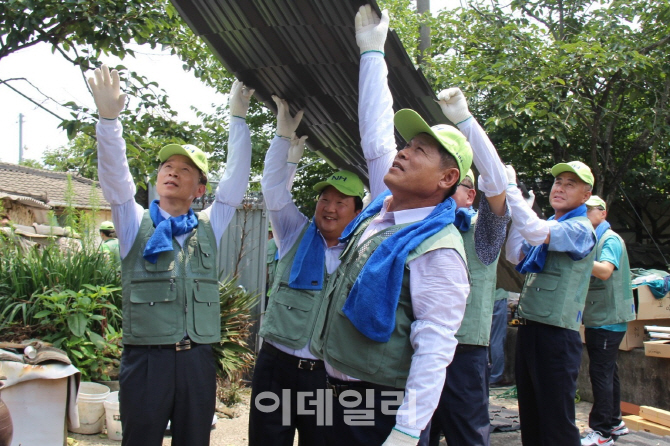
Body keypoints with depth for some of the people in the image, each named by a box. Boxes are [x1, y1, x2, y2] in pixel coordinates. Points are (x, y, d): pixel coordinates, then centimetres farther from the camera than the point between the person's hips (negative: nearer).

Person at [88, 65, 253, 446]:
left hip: (198, 359, 2)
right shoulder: (136, 224, 6)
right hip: (146, 357, -2)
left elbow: (237, 178, 7)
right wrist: (109, 117, -19)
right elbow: (114, 175, -7)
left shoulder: (209, 227, 11)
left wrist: (238, 117, 3)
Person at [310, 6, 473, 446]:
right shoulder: (387, 204, 3)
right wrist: (372, 50, 16)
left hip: (380, 406, -8)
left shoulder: (438, 250, -21)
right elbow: (376, 133, 12)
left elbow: (434, 349, -24)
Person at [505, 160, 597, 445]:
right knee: (530, 414, 17)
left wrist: (511, 187, -21)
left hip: (556, 331, -8)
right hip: (529, 326, 8)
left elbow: (534, 232, -27)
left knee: (556, 420, -1)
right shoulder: (550, 227, 15)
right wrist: (515, 210, 6)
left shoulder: (580, 229, -11)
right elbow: (515, 256, 14)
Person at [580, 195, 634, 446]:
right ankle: (614, 423, 28)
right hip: (597, 318, 9)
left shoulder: (611, 240, -12)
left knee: (600, 372, -8)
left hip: (608, 319, -9)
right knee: (607, 372, 16)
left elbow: (605, 271, -30)